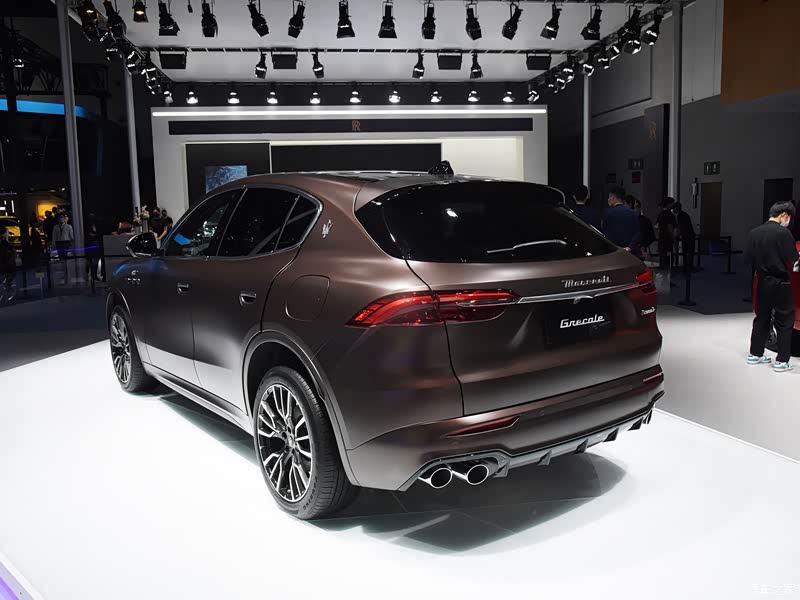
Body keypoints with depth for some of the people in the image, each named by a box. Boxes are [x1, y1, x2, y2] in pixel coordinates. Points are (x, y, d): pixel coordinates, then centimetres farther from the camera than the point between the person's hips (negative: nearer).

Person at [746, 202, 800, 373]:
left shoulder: (755, 232, 1)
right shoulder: (783, 232, -15)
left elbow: (748, 258, 3)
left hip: (763, 282, 5)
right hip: (781, 283, -5)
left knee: (762, 318, 16)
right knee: (785, 322, 3)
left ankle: (755, 354, 22)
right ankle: (782, 361, 4)